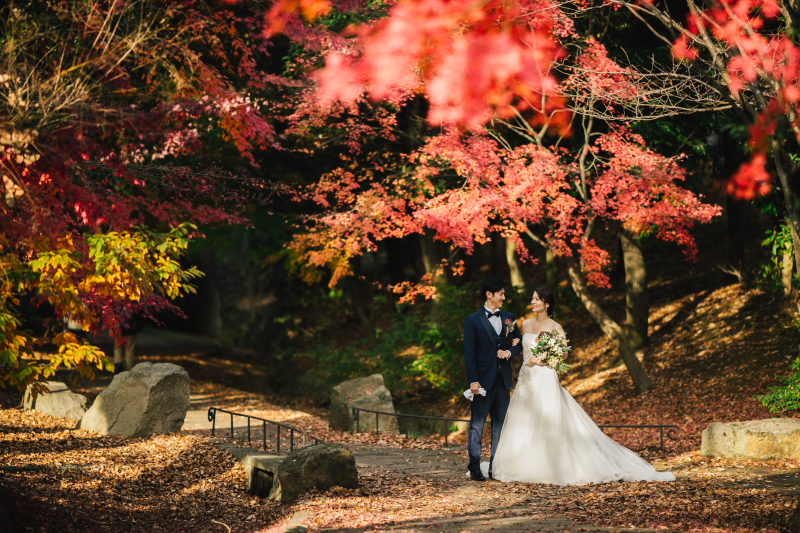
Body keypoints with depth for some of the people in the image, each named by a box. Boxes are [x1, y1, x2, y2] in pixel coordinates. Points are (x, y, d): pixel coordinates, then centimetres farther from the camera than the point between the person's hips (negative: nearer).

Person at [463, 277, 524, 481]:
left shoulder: (509, 318, 12)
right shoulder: (473, 320, -2)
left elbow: (518, 344, 16)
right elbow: (469, 353, -6)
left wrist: (509, 352, -7)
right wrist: (473, 380, -14)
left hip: (503, 380, 5)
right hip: (483, 380, -5)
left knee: (500, 424, 8)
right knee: (477, 425, -2)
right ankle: (475, 467, 0)